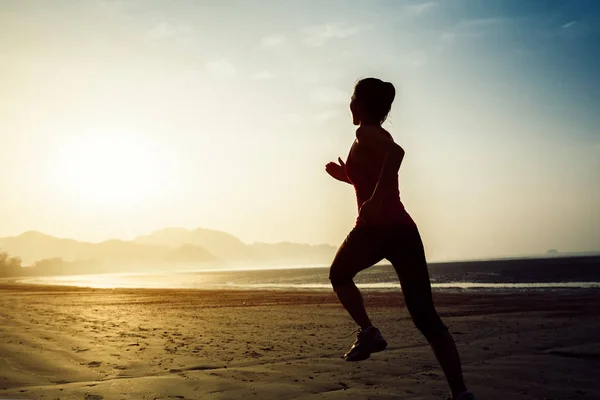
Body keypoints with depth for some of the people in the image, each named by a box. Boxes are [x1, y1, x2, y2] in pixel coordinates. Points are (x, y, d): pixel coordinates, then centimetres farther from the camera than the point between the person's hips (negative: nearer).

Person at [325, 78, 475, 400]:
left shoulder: (366, 134, -2)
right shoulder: (381, 136, 22)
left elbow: (397, 152, -24)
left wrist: (375, 199, -27)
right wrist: (345, 176, 32)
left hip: (375, 227, -7)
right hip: (403, 229, 7)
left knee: (339, 275, 25)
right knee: (425, 316, 3)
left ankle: (368, 332, 6)